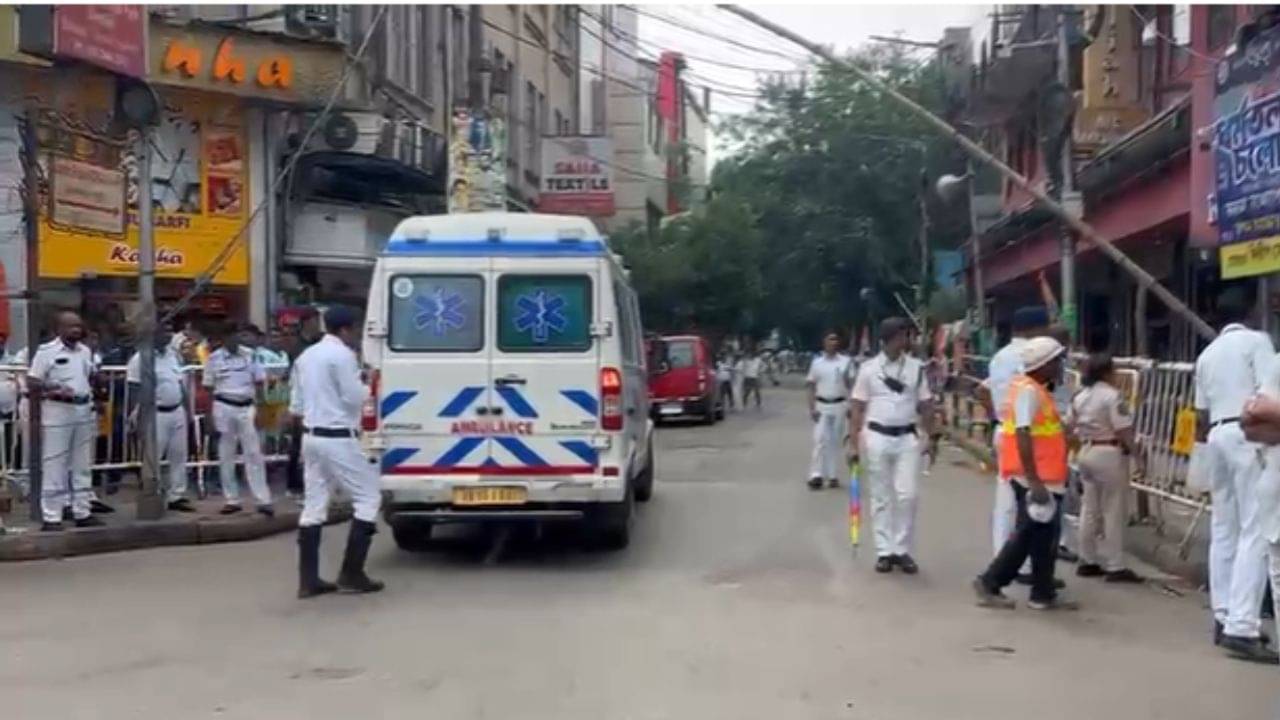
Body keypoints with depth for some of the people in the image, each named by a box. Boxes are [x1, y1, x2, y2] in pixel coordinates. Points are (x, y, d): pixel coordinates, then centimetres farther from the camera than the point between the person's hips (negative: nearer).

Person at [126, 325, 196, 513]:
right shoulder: (140, 359, -11)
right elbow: (134, 391, -12)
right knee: (152, 458, -1)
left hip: (177, 412, 7)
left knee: (179, 456, 10)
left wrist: (188, 410, 15)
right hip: (156, 414, -7)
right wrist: (136, 417, -16)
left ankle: (177, 496, 18)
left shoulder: (174, 355, 10)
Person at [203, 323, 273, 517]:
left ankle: (263, 500, -2)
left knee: (254, 454, -2)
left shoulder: (249, 355, 2)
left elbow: (259, 383, 5)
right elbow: (208, 388, 3)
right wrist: (209, 416, 0)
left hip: (246, 407, 0)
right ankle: (232, 500, 15)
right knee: (226, 457, 6)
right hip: (224, 408, 0)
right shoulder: (215, 358, 0)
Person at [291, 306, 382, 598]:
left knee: (314, 505, 9)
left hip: (312, 437, 8)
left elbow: (296, 405, 15)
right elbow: (354, 398, -14)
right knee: (368, 497, 2)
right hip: (338, 439, -8)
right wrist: (364, 384, 5)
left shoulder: (305, 356, 13)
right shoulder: (342, 355, -13)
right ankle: (351, 574, -1)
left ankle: (308, 580, 8)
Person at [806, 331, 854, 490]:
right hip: (821, 405, 0)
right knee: (820, 440, -6)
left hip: (839, 405, 0)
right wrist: (812, 408, -2)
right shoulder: (817, 362, 4)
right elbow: (811, 387, 6)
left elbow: (851, 385, 3)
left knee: (836, 441, 6)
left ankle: (833, 476, 13)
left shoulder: (845, 361, 2)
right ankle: (816, 475, -7)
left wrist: (850, 406, -2)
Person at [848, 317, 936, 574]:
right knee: (881, 497, 6)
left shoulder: (916, 368, 4)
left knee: (907, 495, -4)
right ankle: (884, 551, 13)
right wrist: (853, 443, -3)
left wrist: (932, 438, 5)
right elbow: (857, 407, 2)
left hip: (907, 437, 1)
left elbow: (926, 405, 9)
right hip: (877, 437, -1)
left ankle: (903, 550, 8)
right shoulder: (868, 368, 0)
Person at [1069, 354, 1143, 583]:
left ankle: (1087, 561, 20)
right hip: (1109, 454, -8)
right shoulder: (1113, 396, -15)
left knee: (1090, 508, 15)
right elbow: (1123, 430, -18)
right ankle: (1115, 566, 1)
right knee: (1114, 511, -2)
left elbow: (1069, 427, 12)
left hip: (1085, 453, 8)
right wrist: (1134, 450, -6)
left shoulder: (1080, 397, 9)